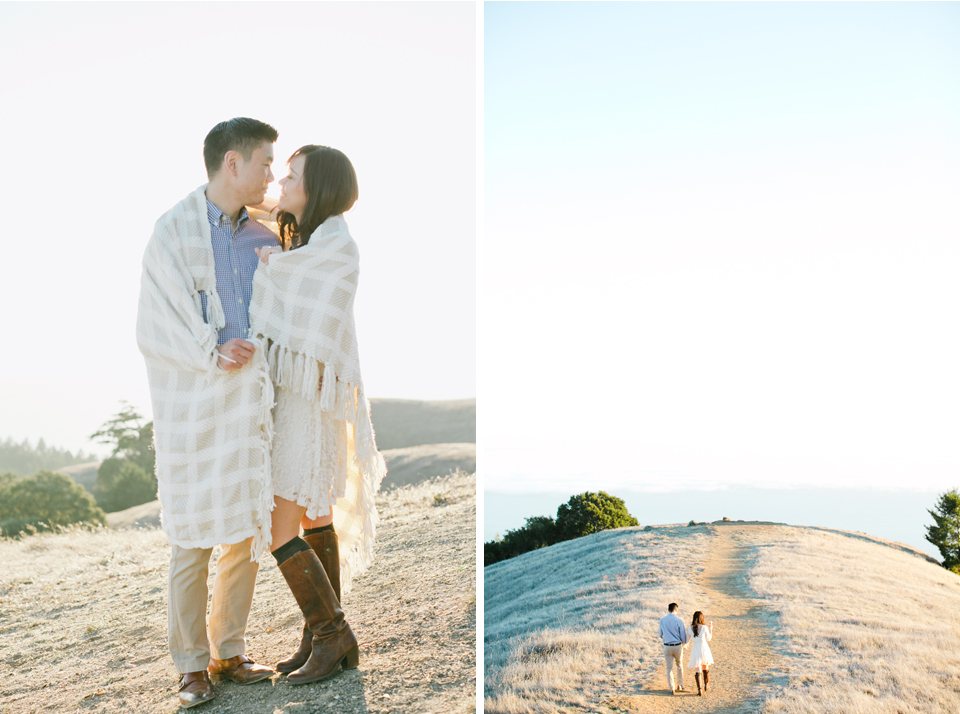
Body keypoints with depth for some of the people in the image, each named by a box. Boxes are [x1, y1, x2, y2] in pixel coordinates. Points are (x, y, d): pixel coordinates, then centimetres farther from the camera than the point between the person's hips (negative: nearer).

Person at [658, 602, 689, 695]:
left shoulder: (662, 620, -2)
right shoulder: (678, 621, -11)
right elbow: (683, 636, -5)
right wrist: (684, 643, 15)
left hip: (667, 646, 1)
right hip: (677, 646, -1)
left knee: (669, 668, 9)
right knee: (679, 665, 22)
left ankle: (672, 689, 7)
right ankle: (680, 685, 28)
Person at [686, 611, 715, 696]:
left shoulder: (690, 628, -8)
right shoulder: (704, 627, -12)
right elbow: (708, 639, 3)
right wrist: (710, 629, 15)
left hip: (695, 651, 0)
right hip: (704, 649, 0)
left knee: (698, 670, 6)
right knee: (705, 668, 22)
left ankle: (699, 690, -1)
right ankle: (706, 685, 38)